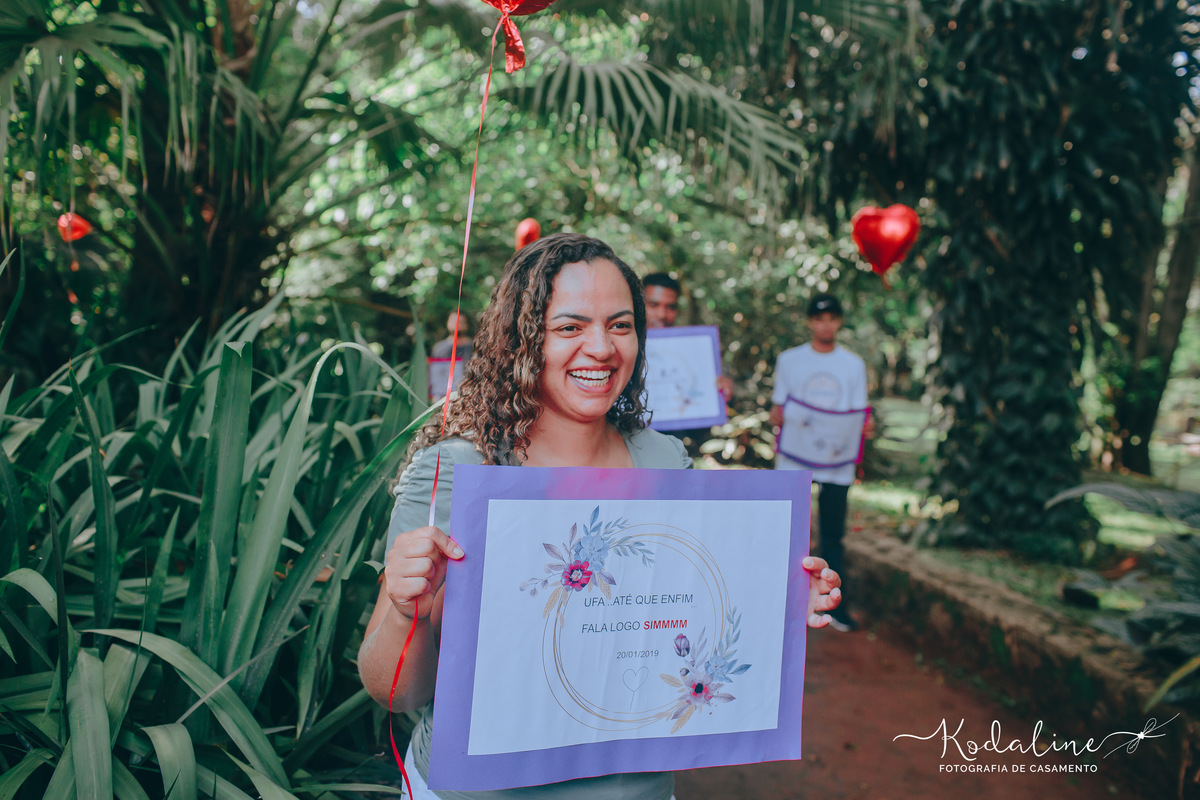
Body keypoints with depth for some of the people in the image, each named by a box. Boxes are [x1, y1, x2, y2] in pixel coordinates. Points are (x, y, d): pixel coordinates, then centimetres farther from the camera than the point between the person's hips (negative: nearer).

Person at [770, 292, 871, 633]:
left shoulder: (854, 365, 8)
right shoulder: (789, 360, 5)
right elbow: (777, 409, 6)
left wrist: (865, 427, -13)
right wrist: (777, 417, -17)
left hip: (836, 462, 1)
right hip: (794, 460, -1)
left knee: (833, 535, 5)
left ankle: (835, 605, 14)